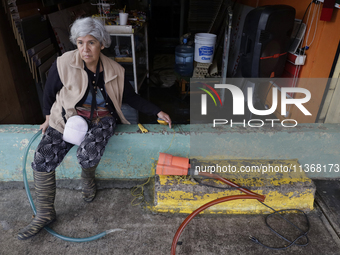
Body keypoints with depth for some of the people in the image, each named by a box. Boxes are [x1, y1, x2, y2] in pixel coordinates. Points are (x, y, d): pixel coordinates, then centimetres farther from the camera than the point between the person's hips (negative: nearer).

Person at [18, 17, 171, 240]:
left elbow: (132, 98, 4)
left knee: (88, 154, -31)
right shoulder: (64, 65, -9)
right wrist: (49, 118, 10)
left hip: (102, 118, 0)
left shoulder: (115, 71, -5)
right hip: (68, 117, 1)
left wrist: (158, 112, -1)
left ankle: (88, 177, 9)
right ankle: (45, 214, 5)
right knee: (42, 159, -16)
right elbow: (49, 93, 8)